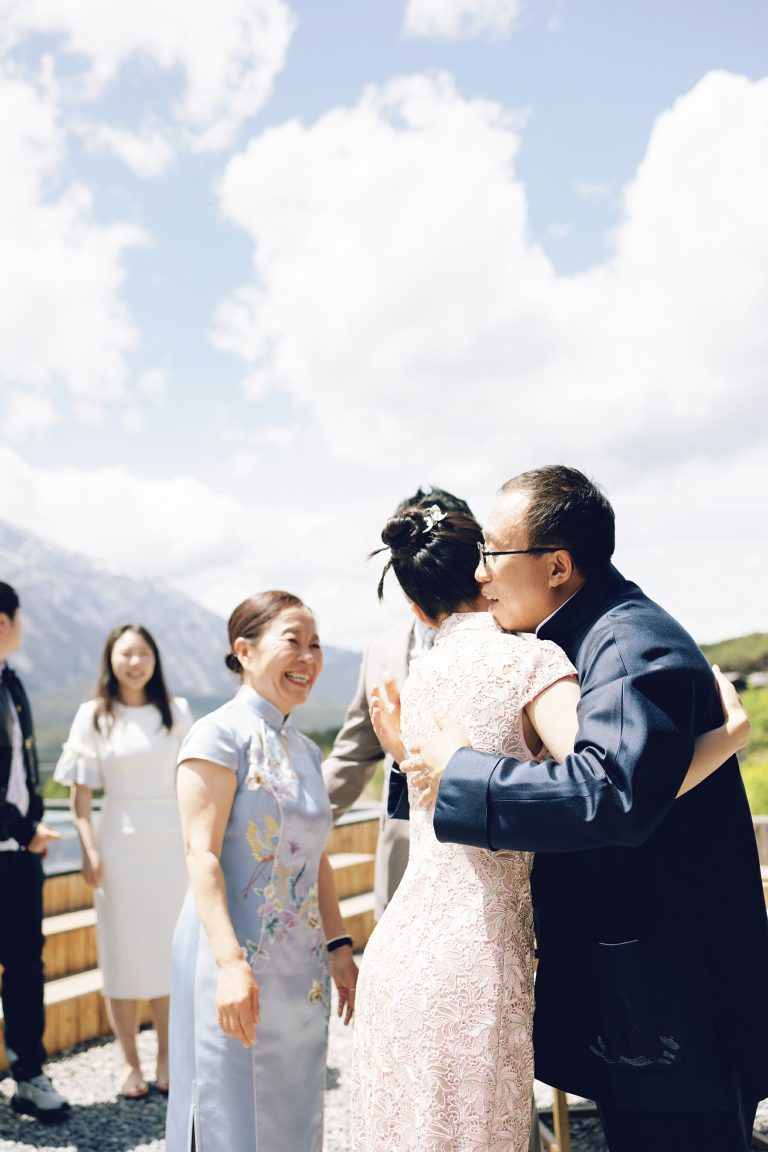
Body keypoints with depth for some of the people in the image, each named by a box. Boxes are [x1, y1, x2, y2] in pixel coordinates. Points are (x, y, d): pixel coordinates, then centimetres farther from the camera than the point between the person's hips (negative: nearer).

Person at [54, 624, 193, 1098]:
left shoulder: (177, 712, 5)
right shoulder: (94, 716, 1)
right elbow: (81, 790, 0)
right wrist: (89, 849, -9)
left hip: (172, 842, 1)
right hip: (120, 842, -1)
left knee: (169, 950, 4)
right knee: (123, 953, 2)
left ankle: (166, 1058, 17)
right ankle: (130, 1062, 14)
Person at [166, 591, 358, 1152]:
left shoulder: (306, 751, 12)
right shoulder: (221, 734, -10)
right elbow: (201, 854, -17)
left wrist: (339, 947, 12)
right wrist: (230, 962, -24)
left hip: (302, 973, 7)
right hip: (239, 967, -7)